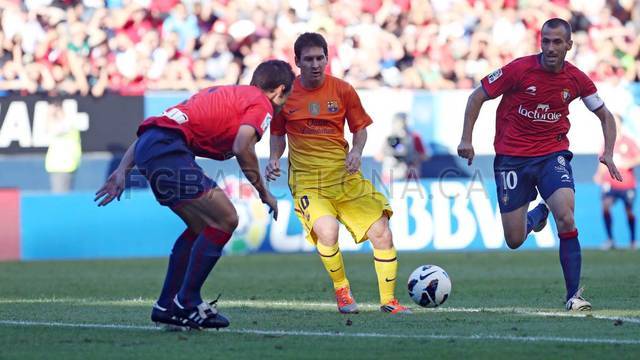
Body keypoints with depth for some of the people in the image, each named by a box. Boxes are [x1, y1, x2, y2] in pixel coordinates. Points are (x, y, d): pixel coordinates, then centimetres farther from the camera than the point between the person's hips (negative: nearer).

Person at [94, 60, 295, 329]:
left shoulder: (222, 93, 32)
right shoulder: (261, 104, 7)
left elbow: (151, 126, 27)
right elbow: (242, 148, -13)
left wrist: (122, 171, 23)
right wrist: (264, 193, 0)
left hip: (146, 145, 9)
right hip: (168, 149, -9)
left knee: (203, 226, 19)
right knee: (225, 219, -6)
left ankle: (167, 306, 21)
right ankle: (186, 304, -3)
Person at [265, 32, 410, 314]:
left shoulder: (342, 90, 1)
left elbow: (361, 127, 11)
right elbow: (277, 133, 14)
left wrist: (356, 151, -8)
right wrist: (274, 159, -4)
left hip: (345, 178, 2)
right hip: (307, 182, -2)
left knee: (382, 233, -8)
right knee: (327, 231, -30)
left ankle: (388, 300, 11)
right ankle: (341, 291, -3)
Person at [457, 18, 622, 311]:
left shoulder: (576, 79, -4)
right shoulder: (519, 69, -12)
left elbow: (605, 115, 11)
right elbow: (477, 97, -2)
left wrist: (608, 153, -4)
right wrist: (466, 139, -9)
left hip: (552, 154, 1)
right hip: (511, 156, -1)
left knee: (566, 218, -25)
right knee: (514, 241, 1)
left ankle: (574, 295, -15)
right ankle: (536, 215, 40)